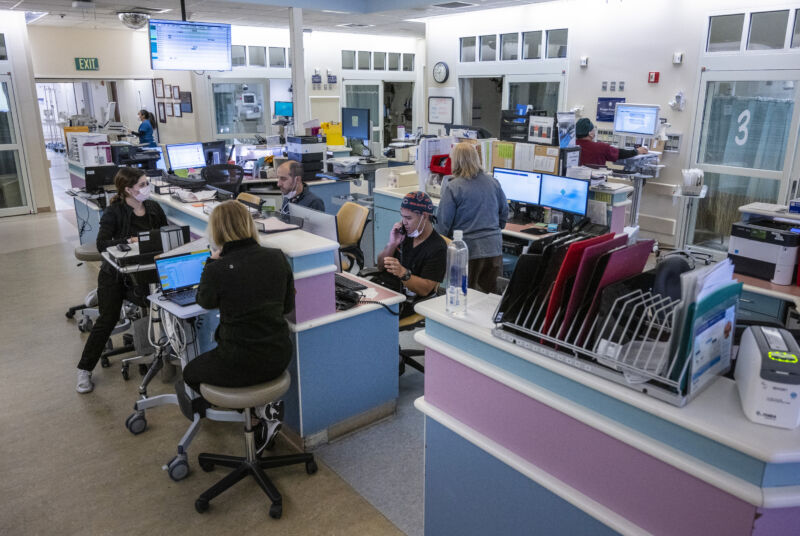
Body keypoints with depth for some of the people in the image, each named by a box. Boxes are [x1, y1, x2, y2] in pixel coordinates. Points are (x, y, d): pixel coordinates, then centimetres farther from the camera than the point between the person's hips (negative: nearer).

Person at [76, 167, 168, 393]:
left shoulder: (154, 208, 3)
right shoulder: (113, 212, -10)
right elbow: (102, 244, -19)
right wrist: (131, 241, -33)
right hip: (115, 273, -3)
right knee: (108, 319, -5)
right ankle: (85, 369, 11)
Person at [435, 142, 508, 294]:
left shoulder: (452, 188, -10)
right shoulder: (493, 183, 6)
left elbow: (443, 223, -8)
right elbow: (504, 212, 16)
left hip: (467, 250, -4)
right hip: (494, 249, 5)